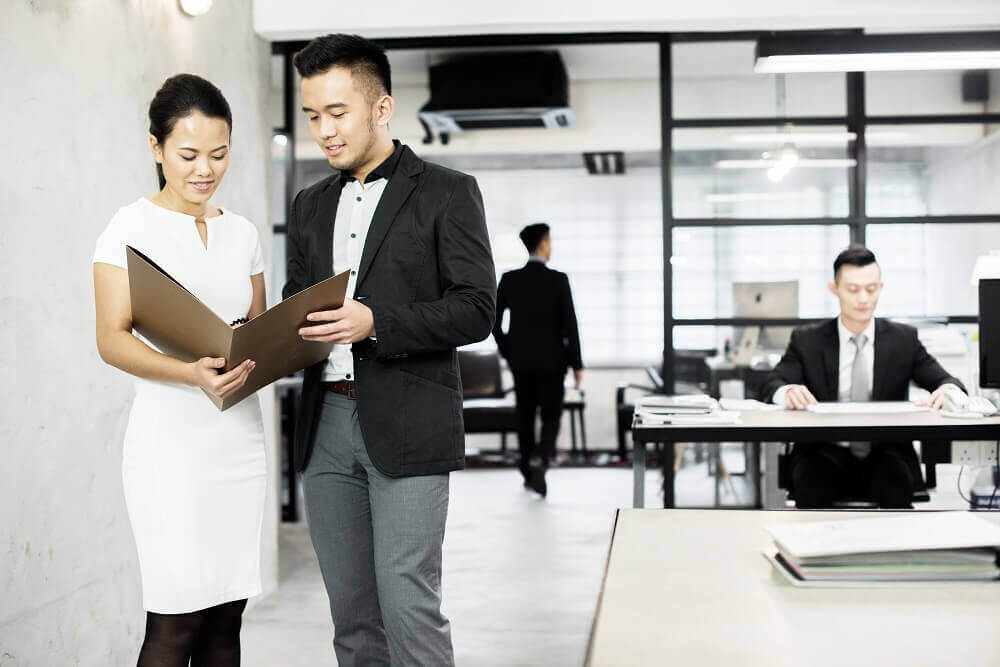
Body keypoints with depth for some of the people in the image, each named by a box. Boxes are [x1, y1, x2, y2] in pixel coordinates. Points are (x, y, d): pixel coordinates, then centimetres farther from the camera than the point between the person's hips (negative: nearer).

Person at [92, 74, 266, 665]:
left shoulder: (243, 233, 13)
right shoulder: (133, 227, -3)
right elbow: (113, 339, -10)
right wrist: (191, 373, -26)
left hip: (241, 436, 5)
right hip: (171, 437, -5)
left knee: (226, 616, 7)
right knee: (177, 617, -7)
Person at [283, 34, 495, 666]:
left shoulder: (447, 193, -1)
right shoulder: (311, 205, 17)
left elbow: (476, 310, -8)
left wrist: (376, 323, -20)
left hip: (408, 426, -5)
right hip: (326, 422, 6)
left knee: (409, 604, -9)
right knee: (353, 613, 9)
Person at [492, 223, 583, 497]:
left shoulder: (509, 279, -2)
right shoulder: (558, 280, -10)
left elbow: (494, 320, 0)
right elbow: (570, 325, -11)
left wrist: (507, 351, 13)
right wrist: (577, 364, -5)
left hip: (520, 360, 3)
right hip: (551, 359, -3)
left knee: (525, 416, 13)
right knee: (551, 416, 6)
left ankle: (529, 473, 20)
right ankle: (538, 460, -18)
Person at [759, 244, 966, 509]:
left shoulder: (903, 339, 10)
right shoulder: (807, 340, 7)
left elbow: (943, 380, 6)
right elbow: (770, 387, -2)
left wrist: (948, 390, -21)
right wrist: (787, 392, -28)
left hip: (885, 456, 1)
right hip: (825, 456, -1)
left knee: (895, 480, -33)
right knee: (812, 482, -33)